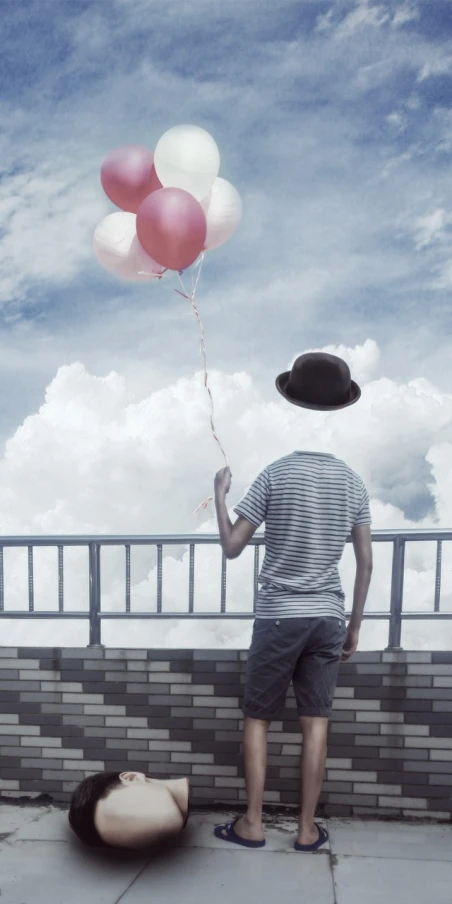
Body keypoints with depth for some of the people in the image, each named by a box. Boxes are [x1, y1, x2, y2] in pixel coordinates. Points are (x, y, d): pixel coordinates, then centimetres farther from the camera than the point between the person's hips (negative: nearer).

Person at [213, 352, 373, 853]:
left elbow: (231, 547, -7)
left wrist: (219, 493, 8)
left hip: (278, 616, -3)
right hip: (328, 617, 3)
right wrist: (354, 623, 13)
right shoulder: (352, 481, 0)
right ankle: (307, 829, 22)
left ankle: (252, 824, 21)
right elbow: (365, 561, 3)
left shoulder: (275, 475, -11)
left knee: (257, 719, 12)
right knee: (316, 723, 12)